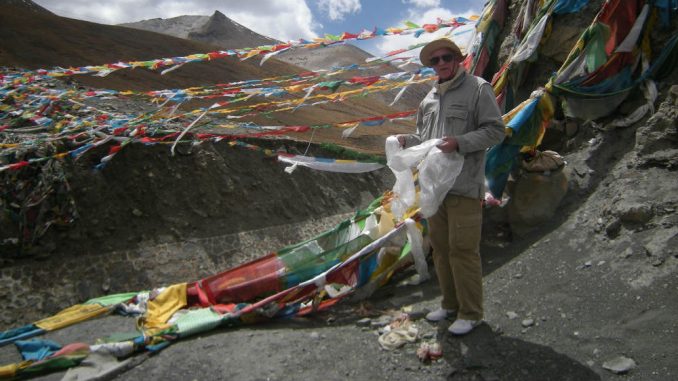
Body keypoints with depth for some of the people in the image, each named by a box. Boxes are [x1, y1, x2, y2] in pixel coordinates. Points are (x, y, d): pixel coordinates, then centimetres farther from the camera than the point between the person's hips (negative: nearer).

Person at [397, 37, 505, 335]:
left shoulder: (477, 88, -3)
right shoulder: (429, 98, 17)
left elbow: (495, 130, -8)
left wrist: (459, 142, -22)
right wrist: (406, 141, 3)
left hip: (464, 186, -7)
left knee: (463, 249, -4)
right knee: (440, 246, 13)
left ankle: (470, 313, 10)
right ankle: (450, 303, 28)